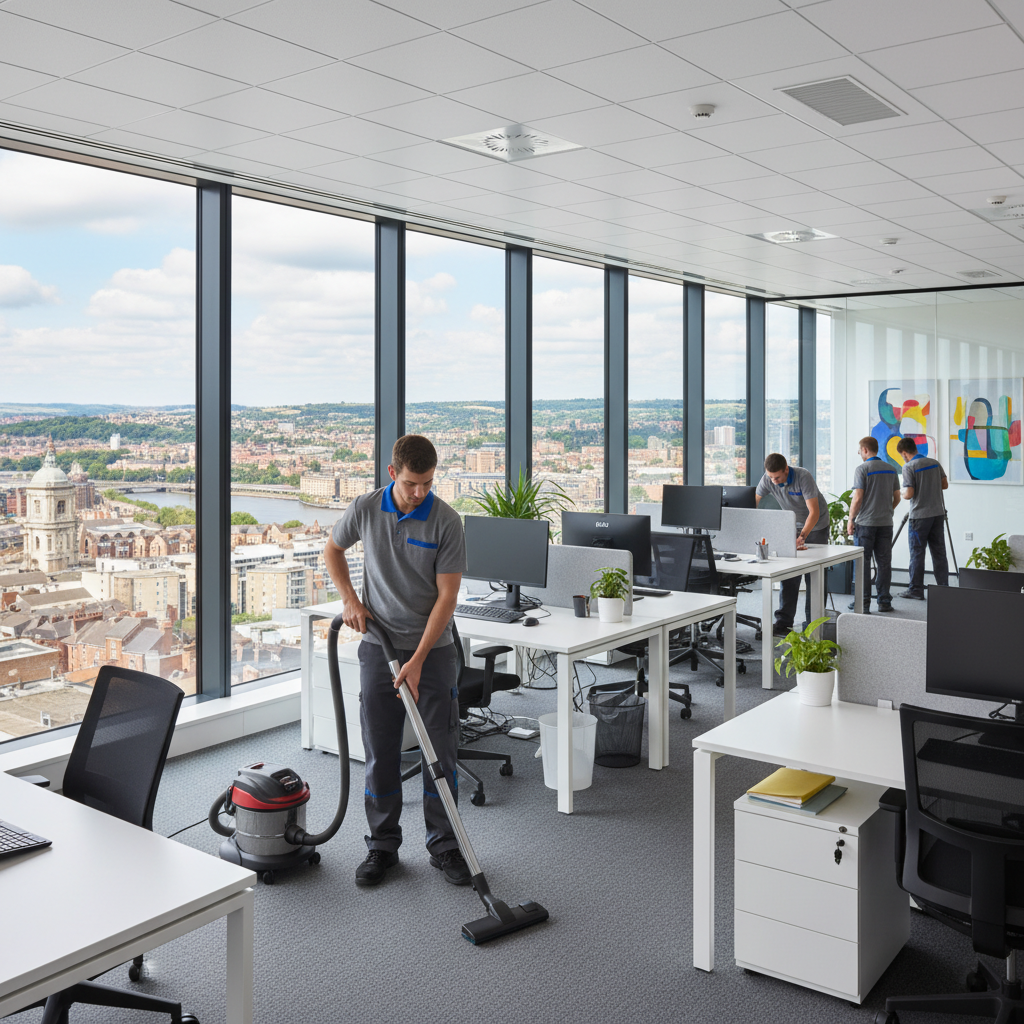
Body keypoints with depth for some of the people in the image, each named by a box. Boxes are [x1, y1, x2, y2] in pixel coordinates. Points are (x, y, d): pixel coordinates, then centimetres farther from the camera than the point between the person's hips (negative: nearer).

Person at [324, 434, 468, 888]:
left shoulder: (446, 522, -14)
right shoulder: (365, 508, -6)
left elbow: (447, 596, -15)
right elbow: (333, 549, 13)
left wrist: (417, 660, -20)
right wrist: (350, 600, -1)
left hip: (432, 650, -1)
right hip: (379, 646, 2)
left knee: (440, 750, 3)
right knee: (380, 751, 6)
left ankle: (444, 846, 17)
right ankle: (383, 846, 20)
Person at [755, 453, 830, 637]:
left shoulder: (803, 477, -31)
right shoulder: (767, 480, -18)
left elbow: (814, 512, -33)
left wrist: (802, 536, -45)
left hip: (816, 525, -4)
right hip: (793, 526, 4)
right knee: (789, 574, -3)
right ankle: (783, 622, -4)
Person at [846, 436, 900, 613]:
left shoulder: (862, 469, -10)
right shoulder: (891, 470, 8)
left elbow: (857, 499, -15)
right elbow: (897, 498, 13)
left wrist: (851, 519, -4)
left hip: (865, 523, -5)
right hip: (886, 523, 5)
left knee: (863, 563, 0)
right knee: (884, 562, 9)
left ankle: (863, 604, 0)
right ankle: (884, 602, 12)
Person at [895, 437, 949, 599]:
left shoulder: (909, 467, -12)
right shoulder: (934, 463, 7)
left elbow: (909, 494, -17)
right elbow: (944, 485, 14)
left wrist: (901, 493, 4)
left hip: (920, 516, -6)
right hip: (938, 513, 6)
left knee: (917, 553, 1)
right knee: (939, 552, 10)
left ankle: (916, 590, 5)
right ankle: (943, 588, 13)